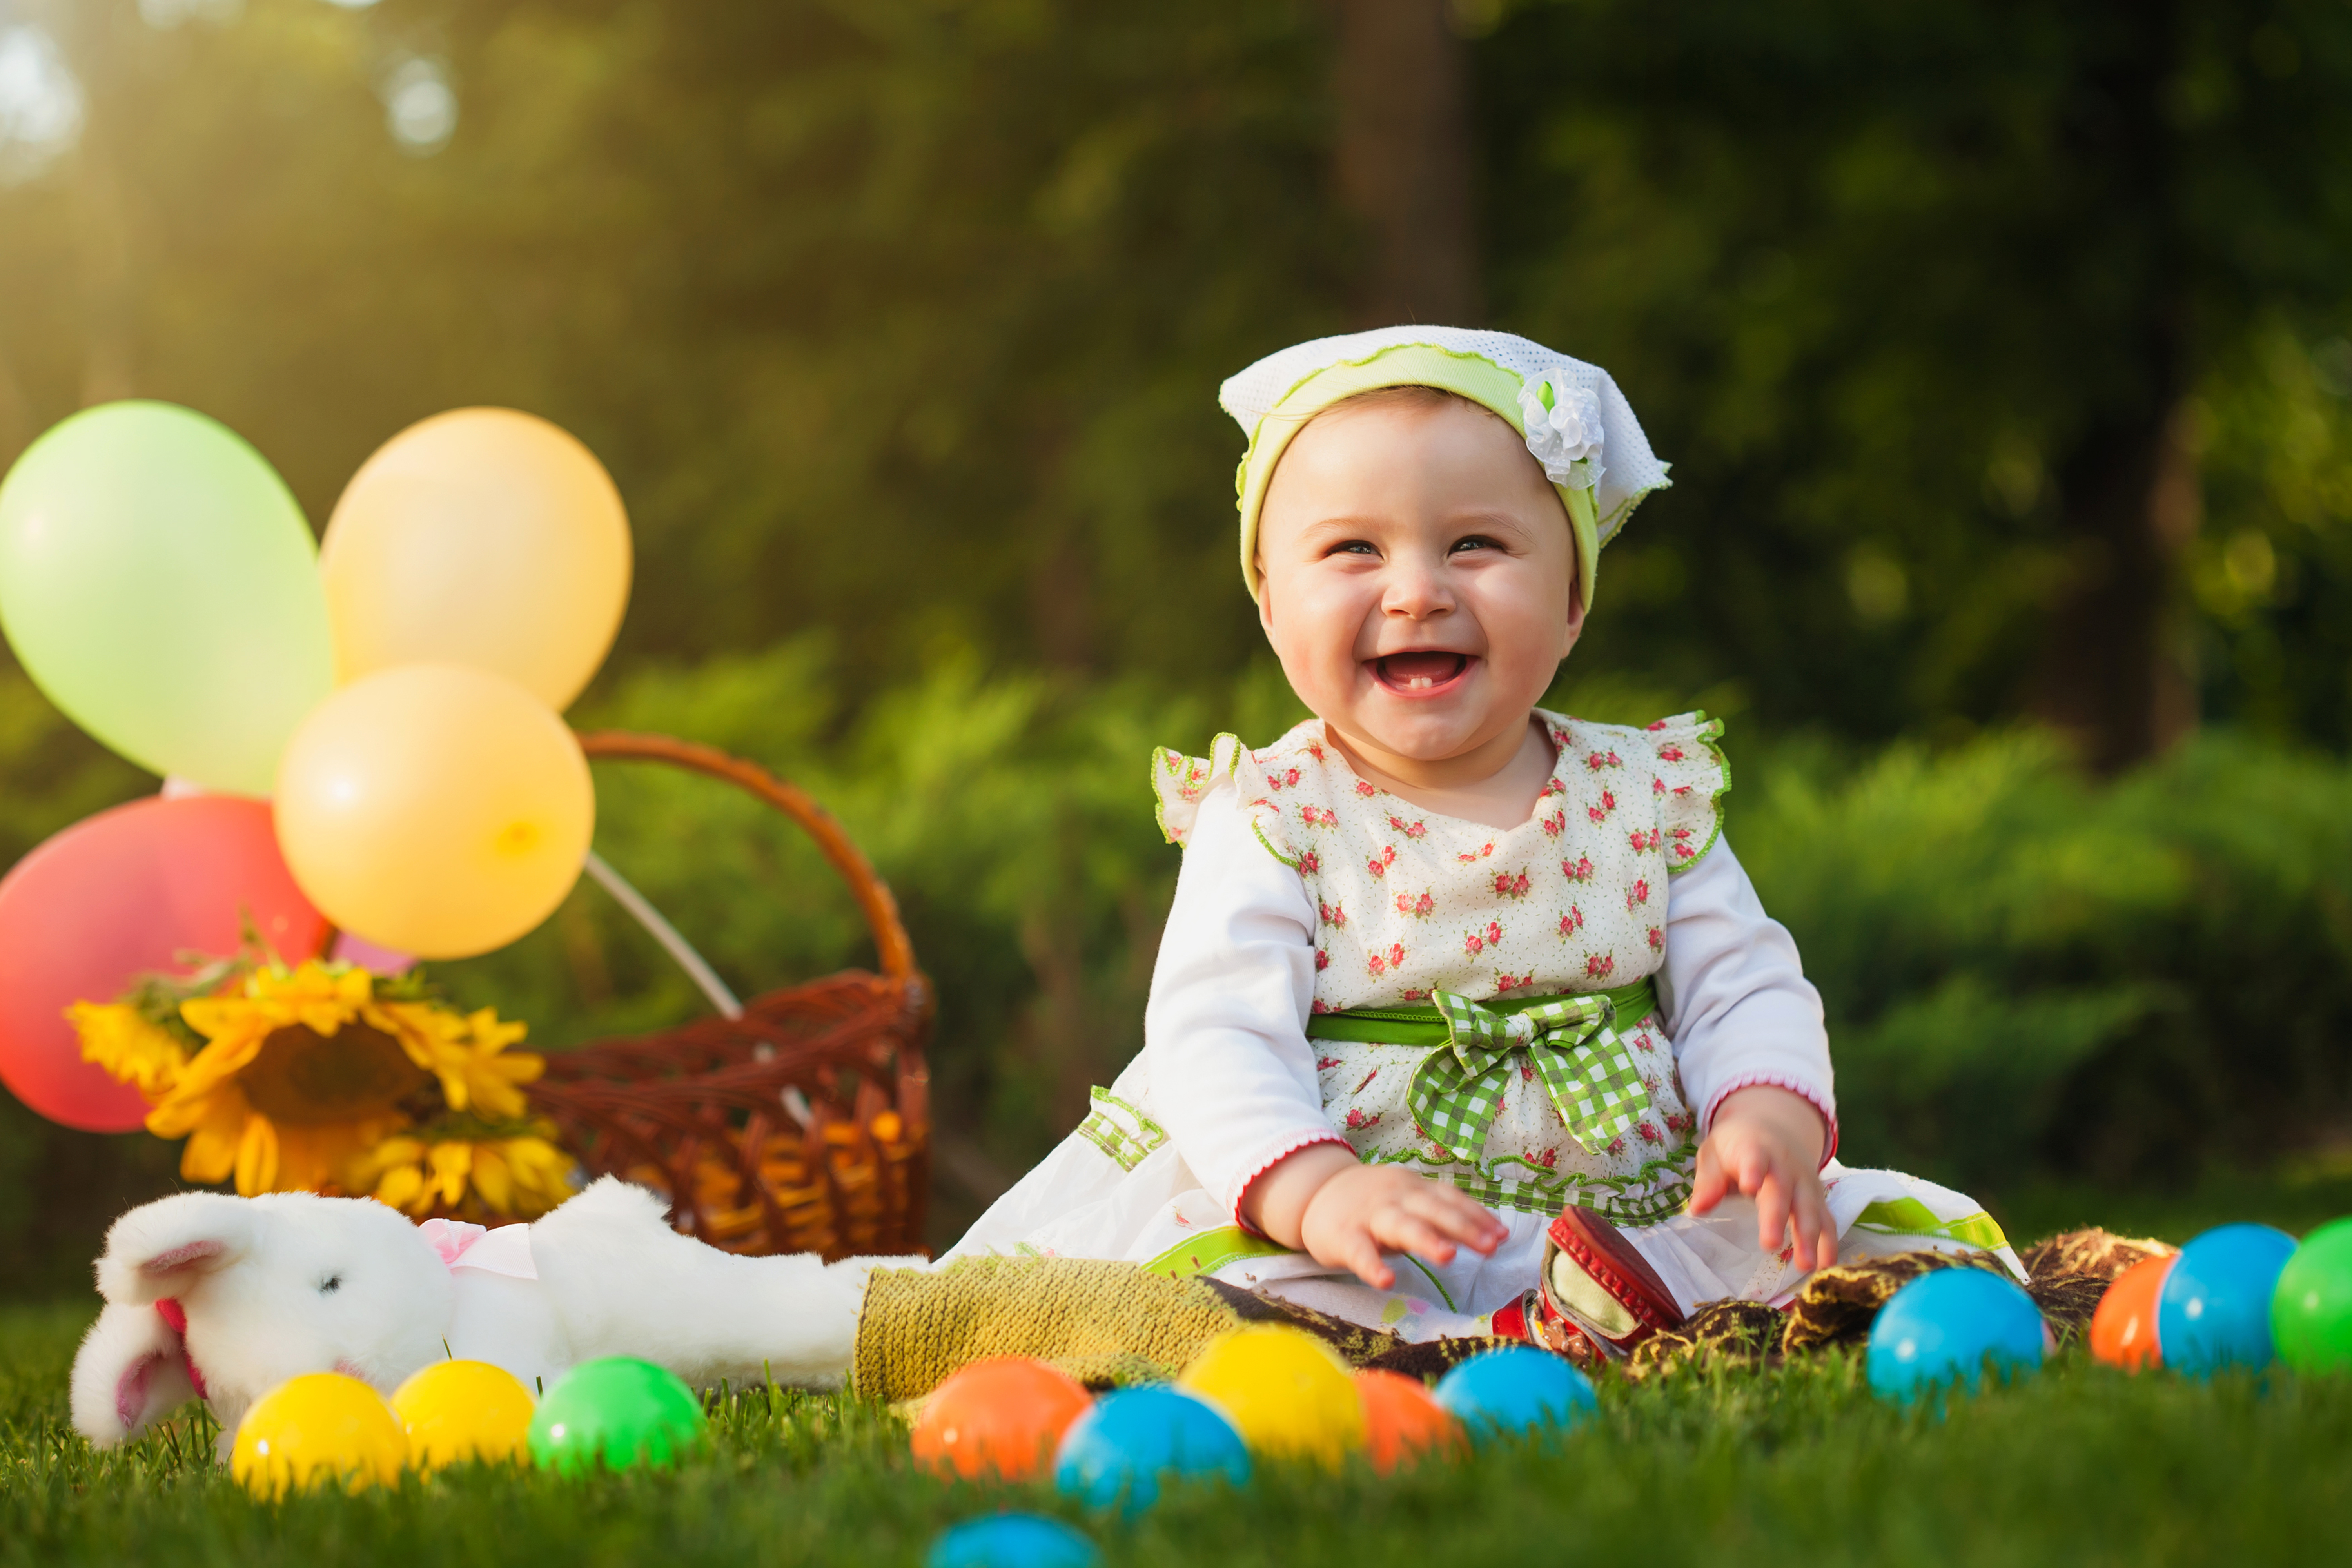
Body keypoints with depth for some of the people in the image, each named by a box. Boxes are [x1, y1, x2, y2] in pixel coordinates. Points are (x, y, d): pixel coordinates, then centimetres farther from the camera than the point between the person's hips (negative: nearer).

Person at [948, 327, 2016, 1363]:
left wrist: (1769, 1120, -19)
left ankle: (1604, 1305, -34)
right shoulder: (1270, 819, -1)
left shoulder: (1646, 796, 8)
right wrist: (1314, 1190, -34)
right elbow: (1216, 1038, -13)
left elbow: (1742, 992, 6)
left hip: (1631, 1207, 3)